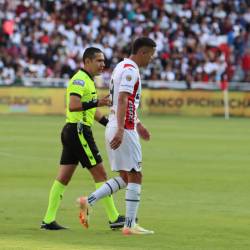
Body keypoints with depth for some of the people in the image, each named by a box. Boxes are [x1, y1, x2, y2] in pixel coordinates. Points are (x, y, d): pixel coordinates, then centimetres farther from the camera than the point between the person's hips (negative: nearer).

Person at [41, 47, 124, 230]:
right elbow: (73, 106, -25)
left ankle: (48, 220, 6)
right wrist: (97, 102, -29)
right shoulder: (80, 80, -13)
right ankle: (114, 219, -1)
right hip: (78, 131, -10)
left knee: (63, 178, 7)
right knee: (100, 174, -5)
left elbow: (90, 110, 29)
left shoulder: (88, 81, 20)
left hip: (72, 132, 10)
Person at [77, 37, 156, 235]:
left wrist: (138, 124, 33)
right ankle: (130, 225, -3)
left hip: (115, 129, 10)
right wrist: (120, 130, -31)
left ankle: (89, 201, 5)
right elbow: (122, 100, -24)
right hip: (124, 130, -10)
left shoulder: (122, 67, 18)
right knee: (135, 177, -4)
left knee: (125, 178, 13)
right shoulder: (130, 69, -13)